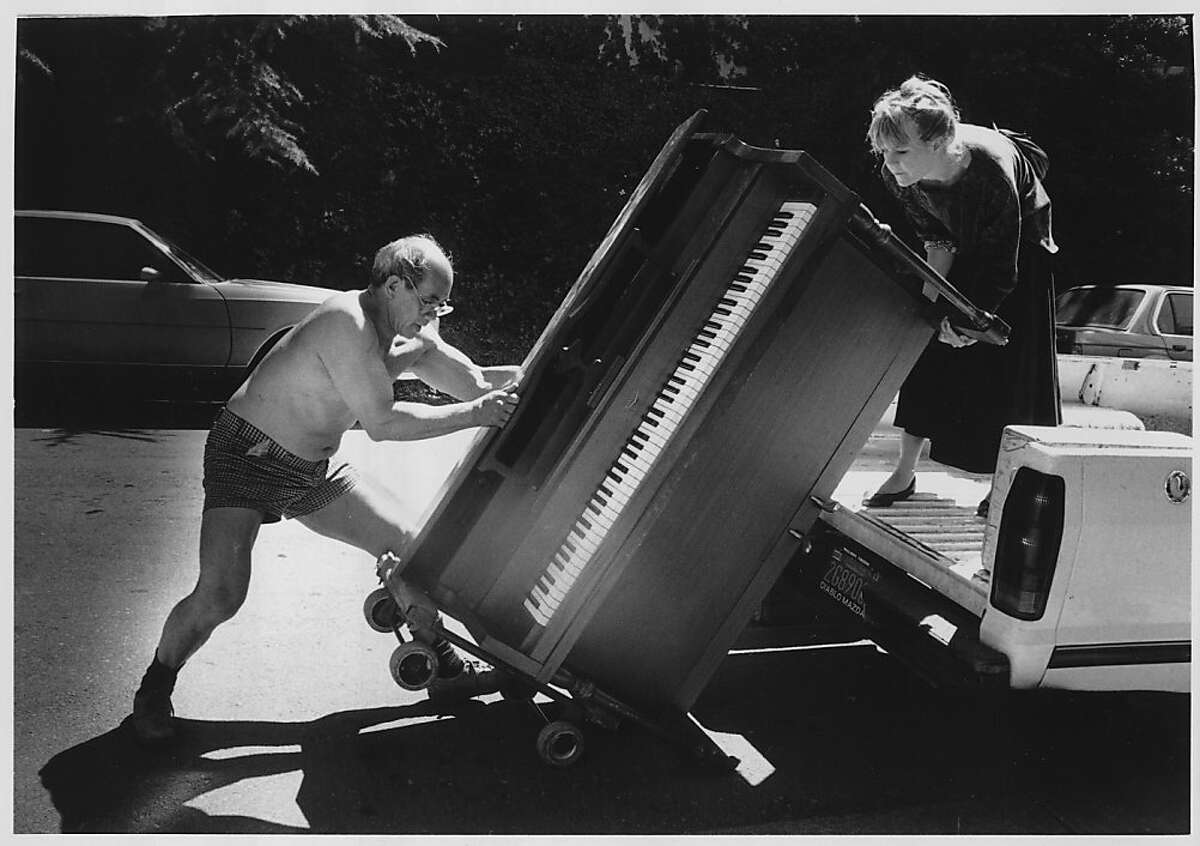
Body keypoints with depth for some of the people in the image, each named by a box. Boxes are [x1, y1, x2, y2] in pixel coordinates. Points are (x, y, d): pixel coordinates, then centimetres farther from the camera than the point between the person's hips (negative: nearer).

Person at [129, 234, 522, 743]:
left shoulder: (408, 333, 0)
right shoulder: (347, 323, -28)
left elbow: (473, 380, 4)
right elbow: (381, 423, -31)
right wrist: (474, 414, -30)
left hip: (314, 472, 9)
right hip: (247, 458, -8)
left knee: (410, 542, 6)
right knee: (220, 595, -20)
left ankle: (436, 656, 25)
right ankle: (154, 690, 7)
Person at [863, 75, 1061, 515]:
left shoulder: (991, 174, -40)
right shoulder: (898, 175, -25)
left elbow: (1001, 269, -32)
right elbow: (936, 241, -8)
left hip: (1020, 243, -5)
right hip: (962, 246, 5)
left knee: (1007, 369, -5)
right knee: (928, 351, -1)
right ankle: (905, 472, 8)